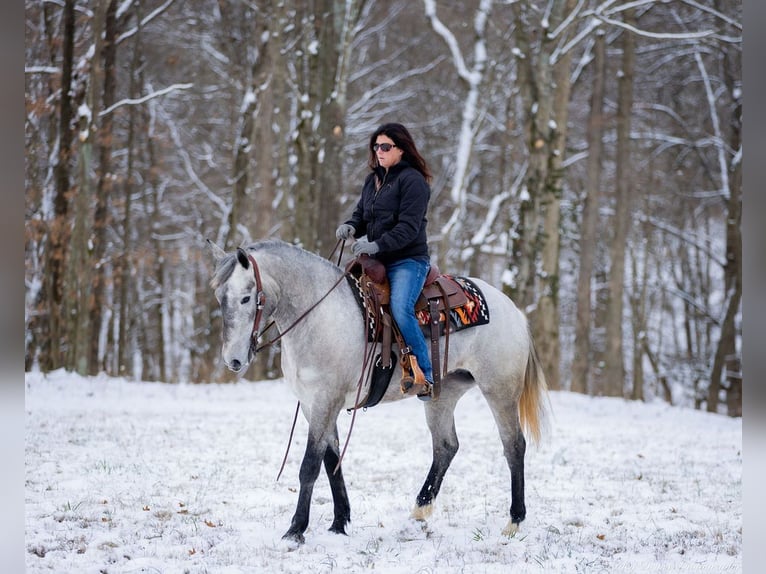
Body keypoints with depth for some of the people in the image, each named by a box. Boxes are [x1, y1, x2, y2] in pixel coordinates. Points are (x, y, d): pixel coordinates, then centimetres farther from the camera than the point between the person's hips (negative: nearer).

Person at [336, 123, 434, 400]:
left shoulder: (412, 180, -8)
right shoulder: (373, 180, 17)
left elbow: (409, 226, -17)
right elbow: (362, 213, 22)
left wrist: (377, 245, -27)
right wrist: (350, 226, -2)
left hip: (408, 260, -9)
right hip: (377, 261, 9)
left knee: (400, 309, -30)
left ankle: (424, 374, -24)